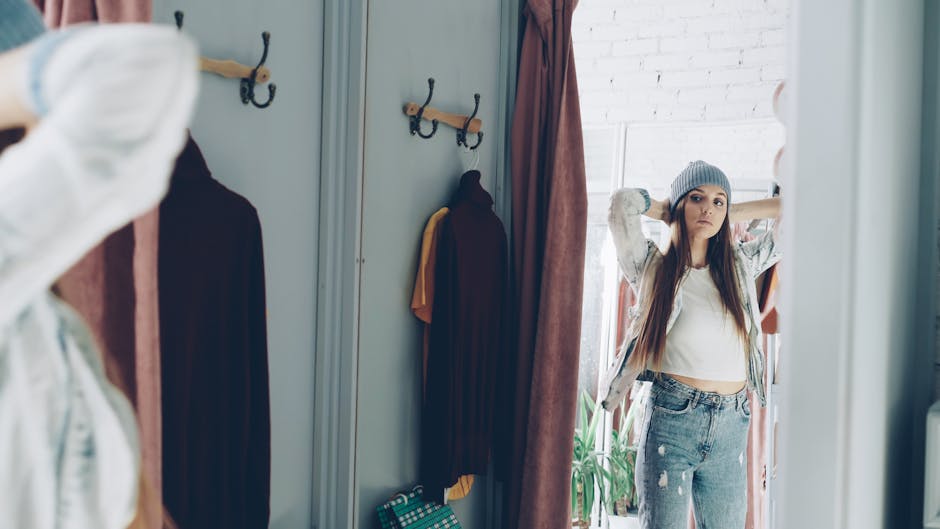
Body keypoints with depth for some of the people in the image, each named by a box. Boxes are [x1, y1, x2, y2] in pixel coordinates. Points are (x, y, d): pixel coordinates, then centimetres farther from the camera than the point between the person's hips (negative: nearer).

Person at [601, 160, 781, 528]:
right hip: (671, 420, -3)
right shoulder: (652, 266, 2)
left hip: (731, 427, 4)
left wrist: (731, 215, 14)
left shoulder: (740, 265, 12)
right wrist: (669, 212, 6)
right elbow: (623, 202, -13)